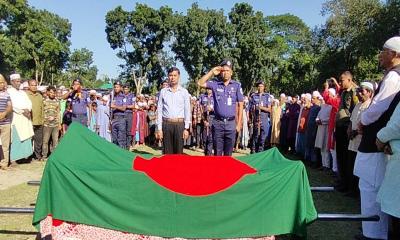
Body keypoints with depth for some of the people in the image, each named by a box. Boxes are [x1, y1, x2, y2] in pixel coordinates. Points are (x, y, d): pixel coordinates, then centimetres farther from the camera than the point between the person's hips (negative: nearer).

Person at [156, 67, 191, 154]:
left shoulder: (184, 92, 5)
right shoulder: (163, 91, 7)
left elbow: (187, 111, 3)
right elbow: (159, 110, 6)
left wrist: (186, 128, -3)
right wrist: (159, 128, 0)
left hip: (179, 124, -1)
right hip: (166, 124, 1)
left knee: (179, 151, 3)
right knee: (167, 152, 5)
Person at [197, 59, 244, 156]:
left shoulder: (237, 85, 2)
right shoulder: (215, 83, 3)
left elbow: (240, 105, 4)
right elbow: (200, 83, -8)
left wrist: (239, 123, 1)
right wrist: (212, 72, -7)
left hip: (231, 123, 0)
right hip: (218, 123, 0)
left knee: (228, 153, 10)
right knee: (217, 152, 6)